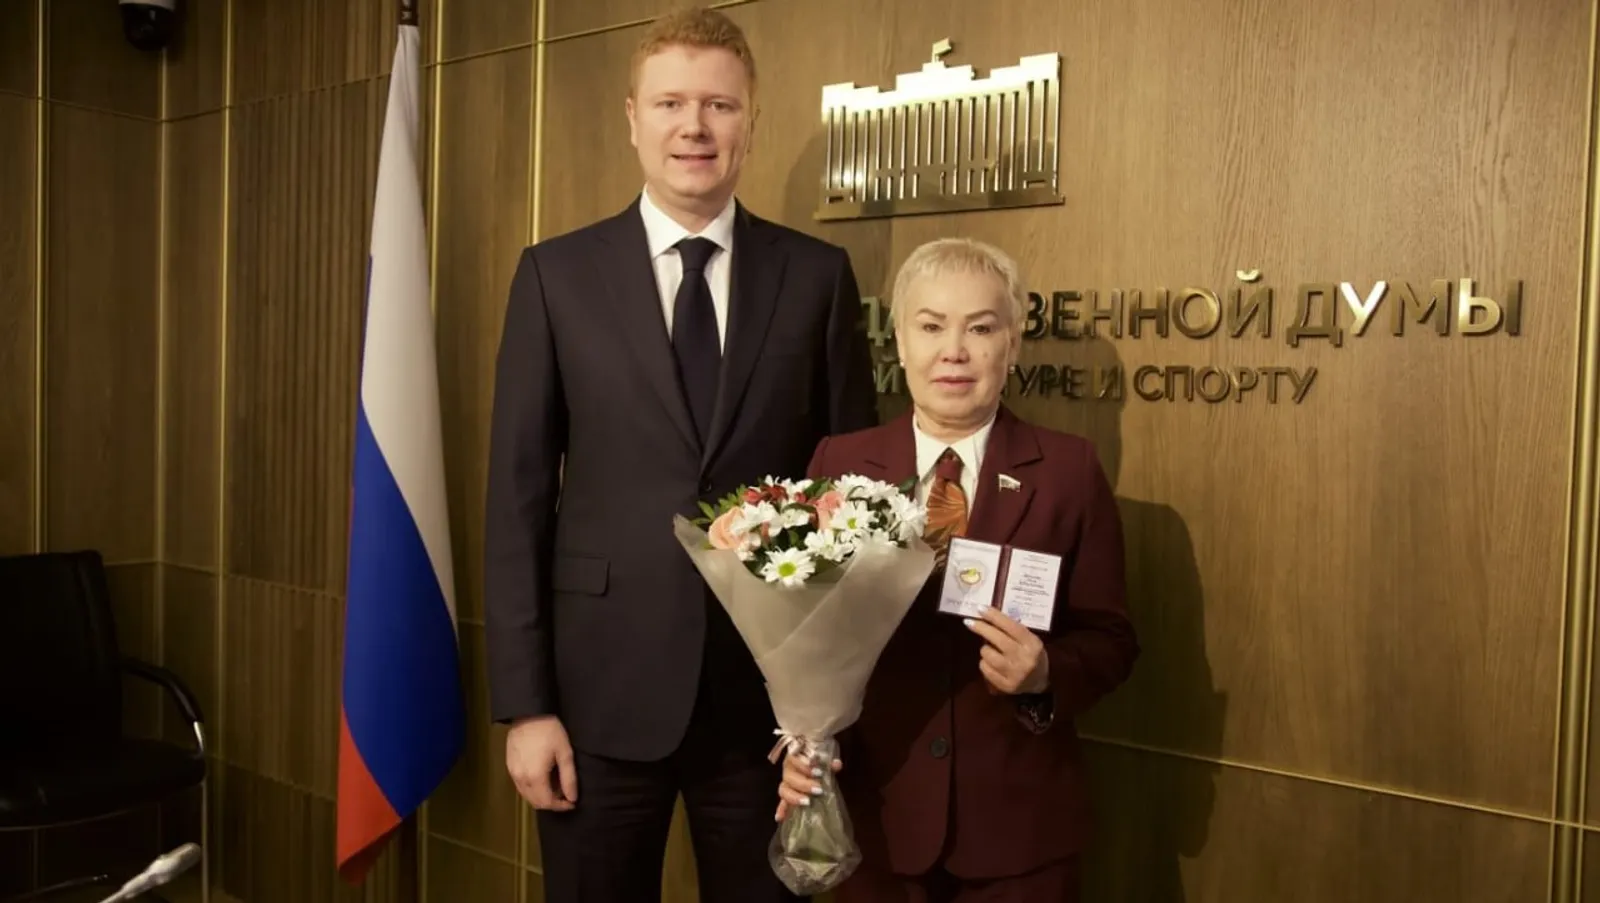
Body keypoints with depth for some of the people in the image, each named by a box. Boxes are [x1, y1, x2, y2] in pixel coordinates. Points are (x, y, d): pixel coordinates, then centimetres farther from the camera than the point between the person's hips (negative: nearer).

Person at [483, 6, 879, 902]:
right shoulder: (556, 274, 0)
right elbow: (519, 495, -1)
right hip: (603, 690, 0)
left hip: (771, 691, 1)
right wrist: (525, 702, -5)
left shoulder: (819, 275, 1)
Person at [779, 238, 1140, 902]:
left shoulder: (1069, 470, -3)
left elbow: (1110, 640, -1)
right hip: (874, 815, 1)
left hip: (1018, 821, 0)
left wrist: (1046, 673, -20)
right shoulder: (838, 463, 0)